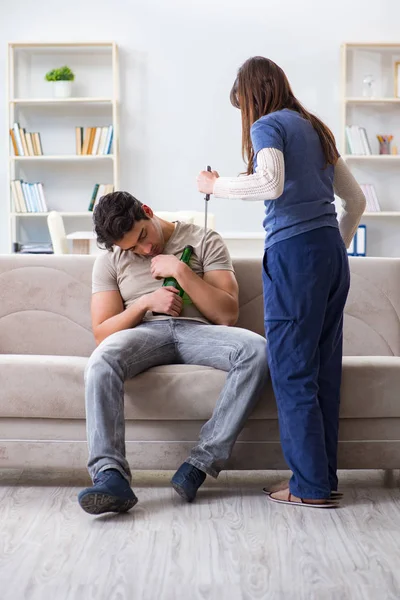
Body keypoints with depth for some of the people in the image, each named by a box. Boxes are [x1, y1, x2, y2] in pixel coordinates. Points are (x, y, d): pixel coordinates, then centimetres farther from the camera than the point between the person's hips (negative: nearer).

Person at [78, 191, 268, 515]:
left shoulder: (204, 241, 9)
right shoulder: (110, 260, 15)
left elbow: (228, 314, 0)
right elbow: (102, 332, 8)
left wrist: (180, 270, -7)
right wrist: (146, 302, -7)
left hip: (197, 331, 0)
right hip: (143, 333, 1)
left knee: (257, 349, -34)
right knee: (102, 361, -37)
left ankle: (201, 462, -33)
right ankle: (110, 475, -44)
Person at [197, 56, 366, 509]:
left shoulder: (268, 125, -1)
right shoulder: (315, 129, 21)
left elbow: (271, 183, -20)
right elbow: (355, 201, 22)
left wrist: (216, 185, -6)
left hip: (294, 251, -8)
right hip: (332, 253, 8)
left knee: (292, 373, -2)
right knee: (324, 370, 10)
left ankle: (310, 487, 1)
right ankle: (324, 476, 16)